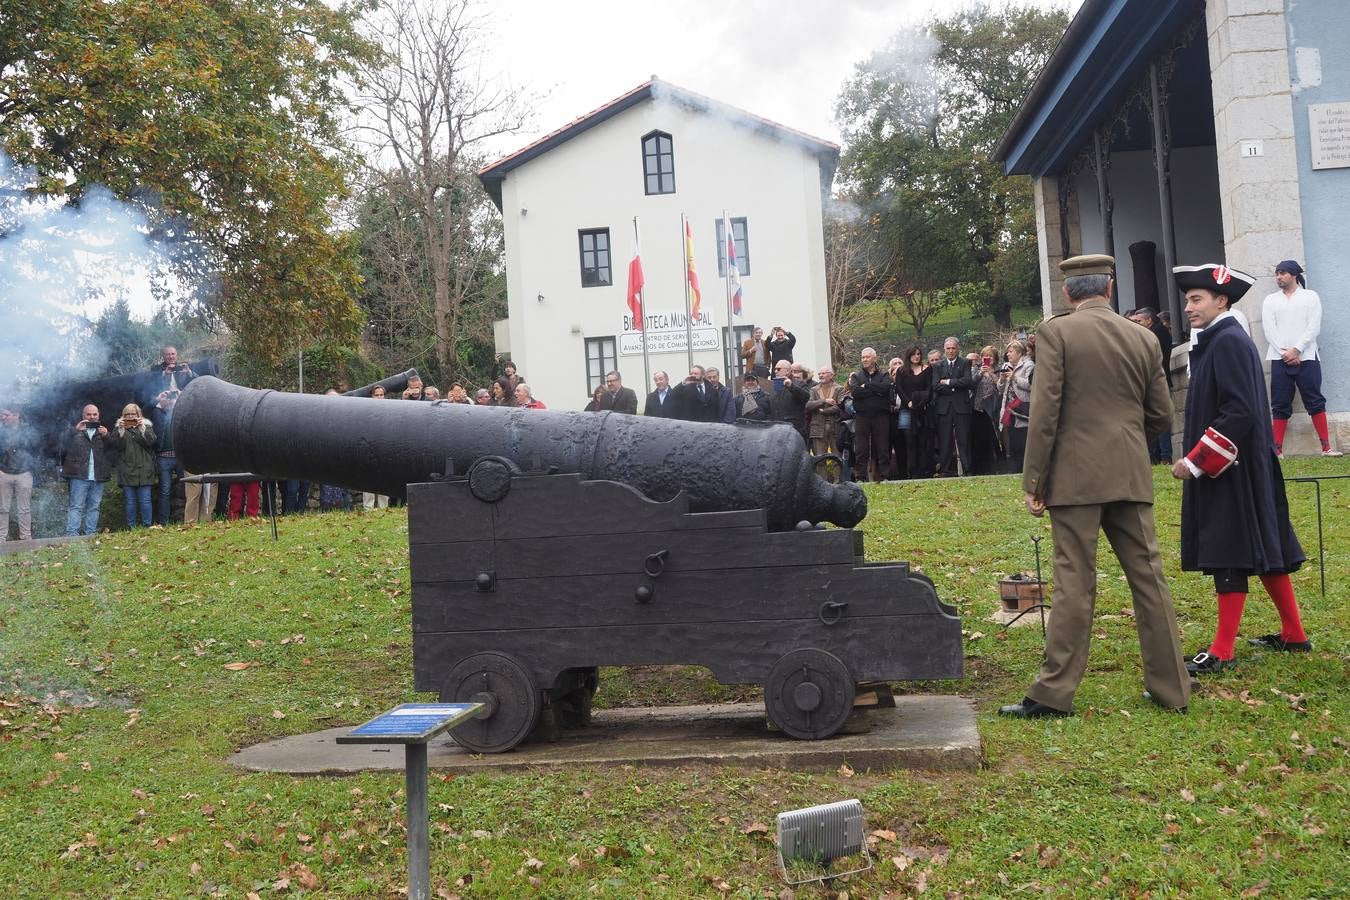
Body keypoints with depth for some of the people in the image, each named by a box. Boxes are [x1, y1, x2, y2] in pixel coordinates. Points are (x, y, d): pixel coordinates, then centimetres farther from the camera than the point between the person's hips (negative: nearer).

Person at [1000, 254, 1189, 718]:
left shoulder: (1057, 331, -6)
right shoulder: (1144, 338, 8)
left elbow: (1044, 411, -11)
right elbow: (1161, 415, 11)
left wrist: (1034, 480, -6)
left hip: (1076, 476, -4)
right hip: (1132, 475, 4)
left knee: (1074, 583, -2)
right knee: (1148, 576, 10)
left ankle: (1054, 693, 4)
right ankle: (1170, 686, 17)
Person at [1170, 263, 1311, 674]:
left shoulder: (1229, 342, -16)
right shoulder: (1216, 341, 14)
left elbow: (1239, 412, -23)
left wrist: (1195, 462, -21)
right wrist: (1195, 458, 15)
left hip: (1230, 468, -10)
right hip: (1219, 467, 10)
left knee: (1229, 556, -5)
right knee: (1264, 549, 16)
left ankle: (1222, 652, 1)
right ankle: (1293, 634, 26)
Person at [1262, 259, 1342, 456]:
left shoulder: (1311, 296, 8)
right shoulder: (1270, 300, 12)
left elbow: (1314, 327, -2)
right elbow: (1269, 329, 1)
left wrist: (1296, 350, -14)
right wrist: (1285, 353, -11)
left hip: (1306, 357, -1)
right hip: (1280, 359, 1)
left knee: (1315, 402, -3)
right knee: (1280, 405, 0)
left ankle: (1326, 447, -3)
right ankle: (1278, 449, 0)